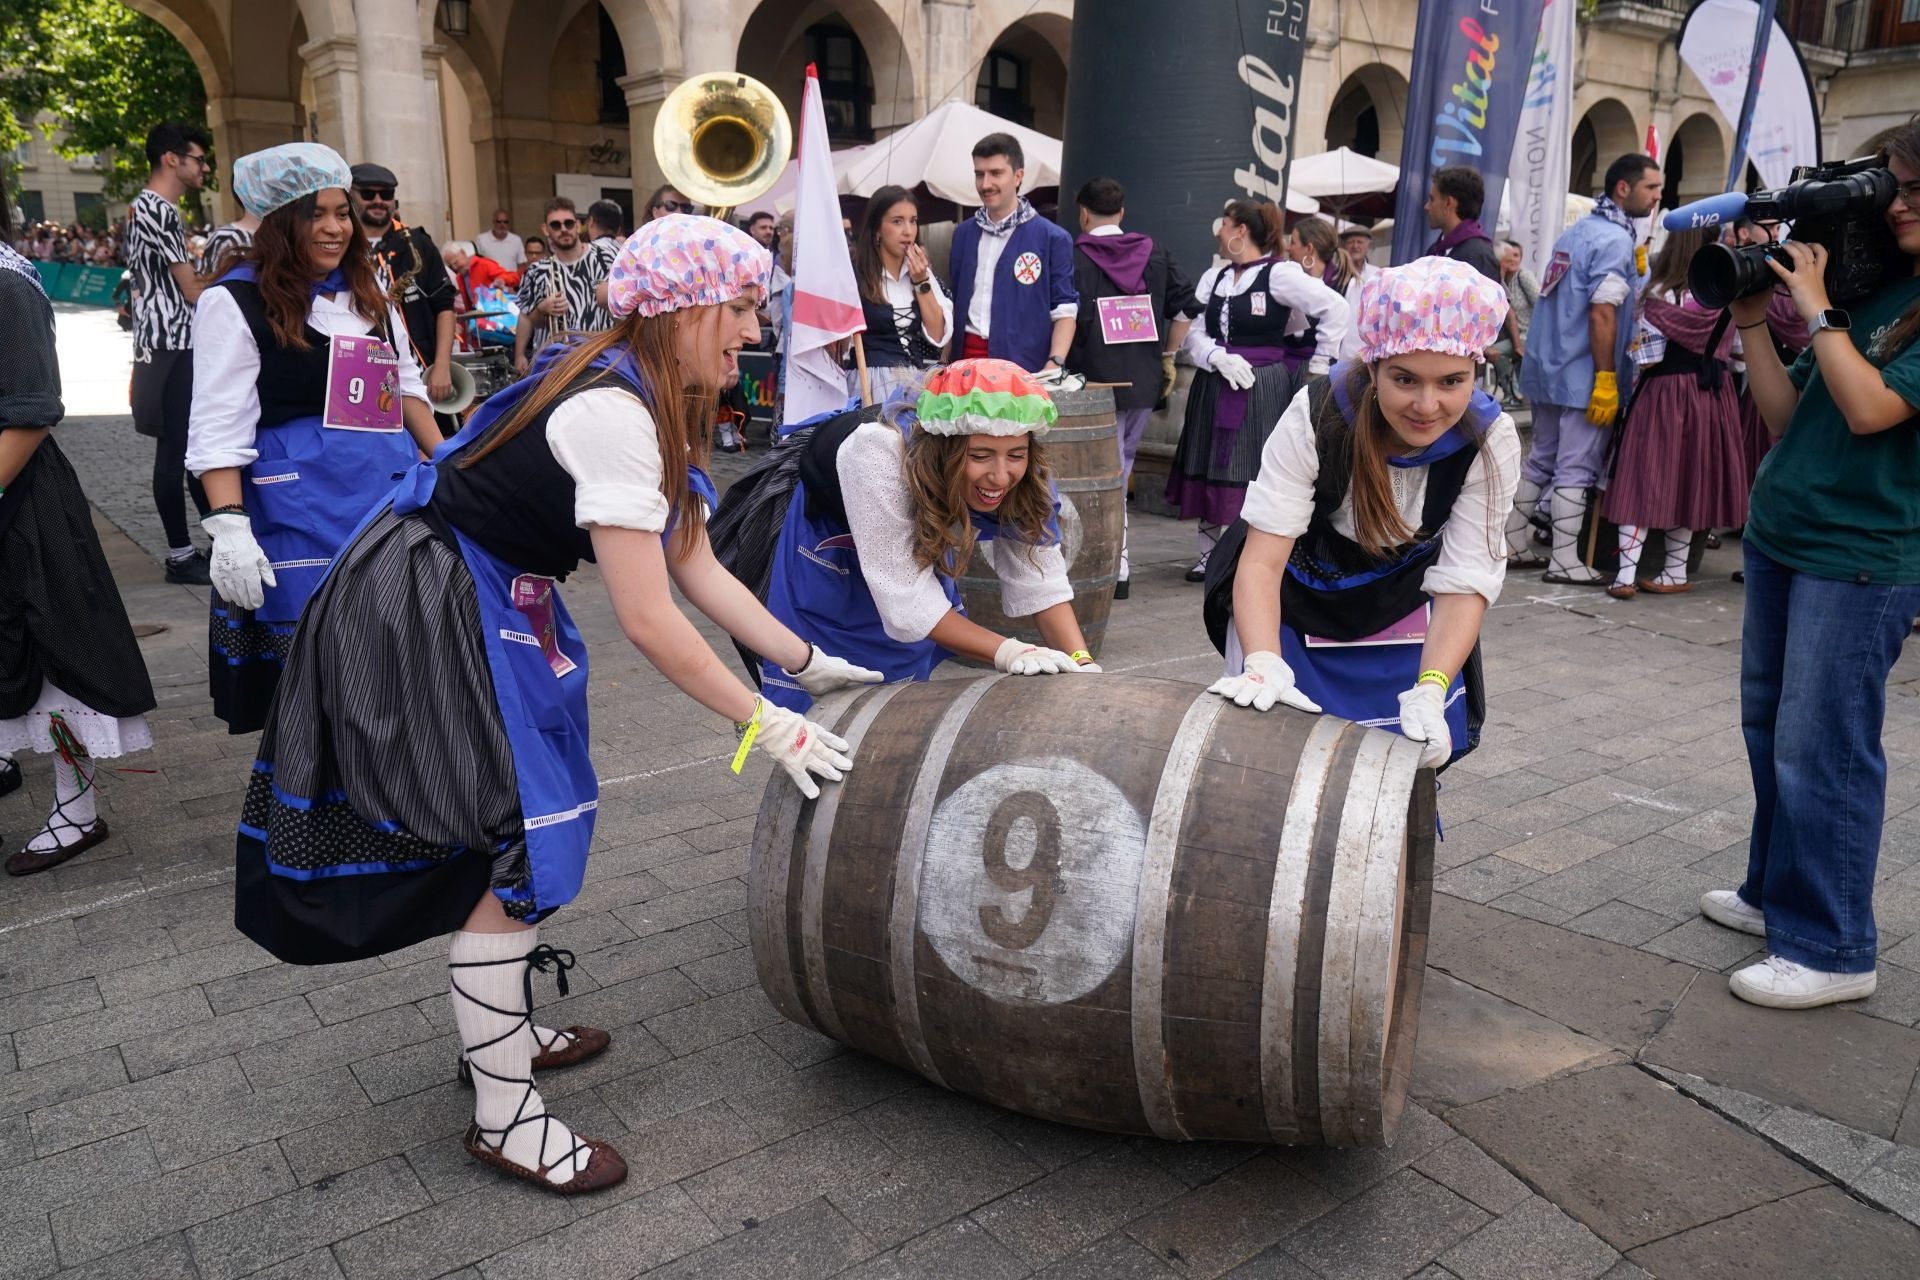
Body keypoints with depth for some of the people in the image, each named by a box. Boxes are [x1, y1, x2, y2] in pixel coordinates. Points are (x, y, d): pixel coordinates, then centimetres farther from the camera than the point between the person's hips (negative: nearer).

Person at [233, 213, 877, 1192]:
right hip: (424, 608, -10)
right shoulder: (613, 413, -25)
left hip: (490, 601, 10)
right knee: (509, 837, -5)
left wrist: (810, 662, 6)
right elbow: (649, 620, -26)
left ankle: (502, 1029, 35)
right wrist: (764, 726, -18)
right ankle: (504, 1116, 11)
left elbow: (697, 568, 8)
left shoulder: (649, 401, 6)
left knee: (534, 814, 16)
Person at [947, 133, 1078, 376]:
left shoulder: (1052, 239, -1)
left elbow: (1064, 312, -3)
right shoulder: (963, 234, 14)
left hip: (1023, 366, -4)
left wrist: (1054, 366, -17)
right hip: (966, 359, 4)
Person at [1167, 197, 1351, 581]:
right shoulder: (1214, 277, 11)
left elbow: (1336, 310, -10)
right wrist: (1219, 358, -15)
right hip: (1215, 388, 6)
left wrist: (1318, 365, -7)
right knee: (1210, 469, 9)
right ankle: (1209, 554, 20)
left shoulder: (1281, 274, -7)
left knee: (1257, 473, -5)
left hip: (1263, 389, -6)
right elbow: (1193, 332, 4)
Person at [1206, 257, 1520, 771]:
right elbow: (1263, 558, -30)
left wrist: (1430, 692, -36)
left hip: (1402, 622, 2)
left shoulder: (1489, 442, -20)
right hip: (1294, 612, -1)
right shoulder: (1316, 415, -27)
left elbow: (1464, 582, -20)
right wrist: (1263, 665, -46)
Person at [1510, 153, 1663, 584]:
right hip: (1582, 376, -8)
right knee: (1576, 468, -3)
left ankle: (1515, 543, 19)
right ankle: (1564, 561, 1)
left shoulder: (1577, 231, 13)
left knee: (1540, 459, 14)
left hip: (1548, 367, 8)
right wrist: (1606, 378, -20)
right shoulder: (1615, 239, -14)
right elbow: (1601, 313, -21)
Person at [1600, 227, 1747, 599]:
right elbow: (1732, 351, 8)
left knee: (1643, 477, -1)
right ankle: (1676, 571, 18)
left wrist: (1635, 384, 6)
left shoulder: (1658, 295, -10)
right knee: (1689, 479, 11)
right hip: (1710, 394, 4)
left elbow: (1648, 358, -11)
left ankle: (1627, 572, -8)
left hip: (1663, 391, -4)